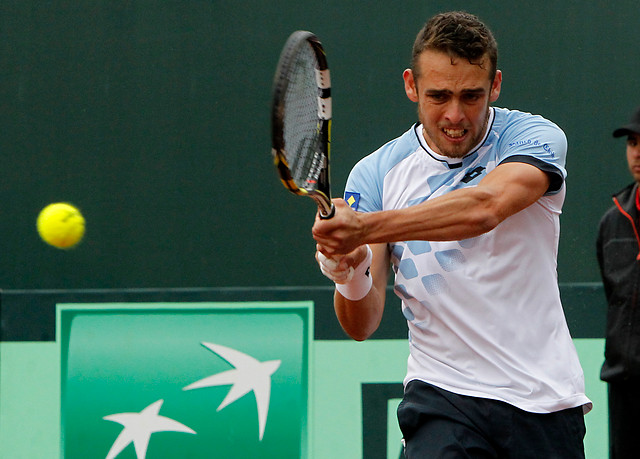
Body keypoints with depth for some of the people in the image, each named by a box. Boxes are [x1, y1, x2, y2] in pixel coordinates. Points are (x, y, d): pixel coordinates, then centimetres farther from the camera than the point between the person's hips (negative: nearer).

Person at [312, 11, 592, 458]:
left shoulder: (535, 137, -5)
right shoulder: (375, 174, 1)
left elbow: (485, 208, -28)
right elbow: (363, 325, -3)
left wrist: (366, 227, -38)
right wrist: (351, 278, -26)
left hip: (545, 401, 0)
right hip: (442, 396, 0)